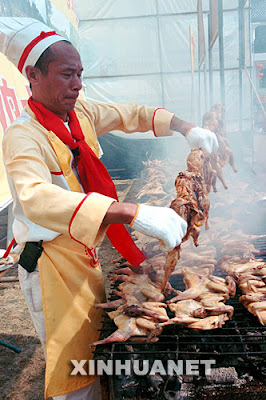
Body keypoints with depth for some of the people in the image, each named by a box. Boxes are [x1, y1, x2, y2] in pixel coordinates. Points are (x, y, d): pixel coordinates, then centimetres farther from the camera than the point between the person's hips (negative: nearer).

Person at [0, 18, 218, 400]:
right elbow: (37, 198, -40)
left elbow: (133, 114, 15)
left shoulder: (81, 113, 3)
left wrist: (187, 129, 0)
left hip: (85, 253, 7)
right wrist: (136, 213, -49)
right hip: (51, 263, -7)